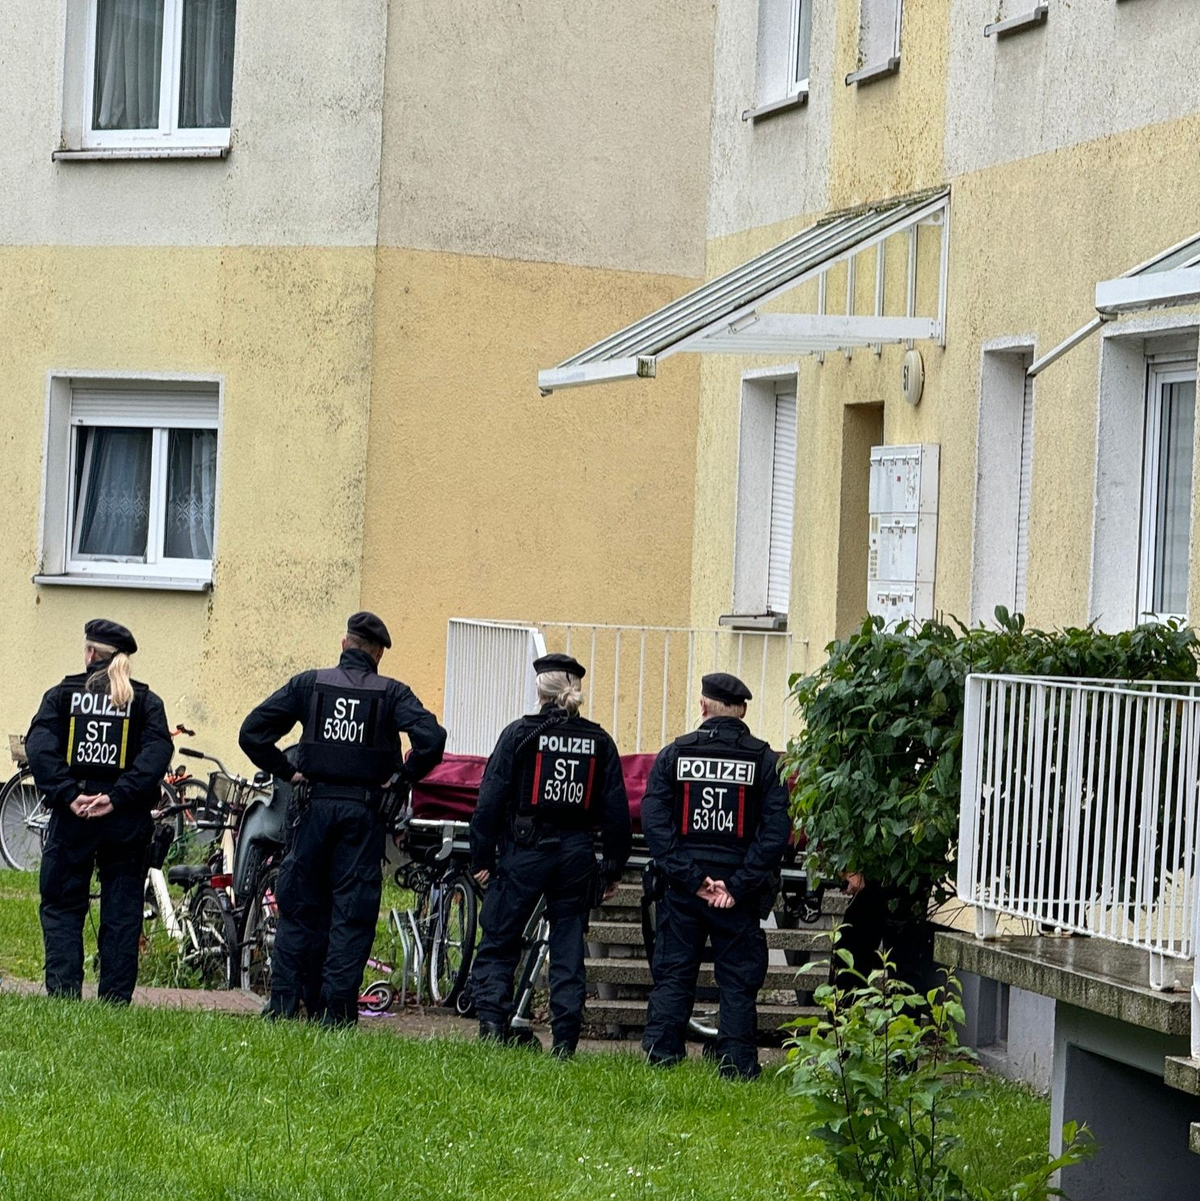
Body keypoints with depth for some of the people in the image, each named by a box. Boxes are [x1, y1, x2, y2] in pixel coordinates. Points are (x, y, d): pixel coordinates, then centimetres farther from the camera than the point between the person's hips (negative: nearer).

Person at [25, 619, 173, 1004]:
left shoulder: (62, 695, 6)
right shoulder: (145, 701, 7)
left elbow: (39, 746, -10)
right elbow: (158, 751, -9)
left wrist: (67, 795, -14)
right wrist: (119, 797, -14)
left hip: (72, 816, -1)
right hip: (126, 821, 1)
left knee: (61, 907, 7)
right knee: (122, 912, 7)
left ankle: (63, 992, -6)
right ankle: (116, 999, 4)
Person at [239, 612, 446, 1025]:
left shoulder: (309, 684, 3)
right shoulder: (391, 693, -1)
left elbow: (252, 731, -1)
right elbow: (431, 739, -16)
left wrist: (286, 771, 7)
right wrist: (401, 778, -2)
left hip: (317, 805, 1)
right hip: (364, 812, -1)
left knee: (299, 906, 10)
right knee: (352, 913, 3)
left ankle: (283, 1002, 7)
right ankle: (336, 1010, 0)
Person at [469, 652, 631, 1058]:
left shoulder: (519, 734, -5)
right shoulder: (599, 742, 5)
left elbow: (491, 799, -6)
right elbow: (616, 810, 6)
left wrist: (481, 858, 0)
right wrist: (613, 868, 12)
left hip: (525, 851, -3)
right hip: (576, 854, 3)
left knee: (498, 944, 6)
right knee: (568, 948, 9)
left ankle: (492, 1022, -9)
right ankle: (565, 1041, 5)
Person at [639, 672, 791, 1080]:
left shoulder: (674, 754, 1)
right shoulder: (764, 761, -1)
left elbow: (654, 821, -6)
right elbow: (776, 829, -9)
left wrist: (690, 878, -8)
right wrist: (738, 886, -10)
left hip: (682, 889, 1)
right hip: (739, 890, -1)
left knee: (671, 975, 8)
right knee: (738, 981, 5)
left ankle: (659, 1058, 4)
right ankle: (736, 1067, 2)